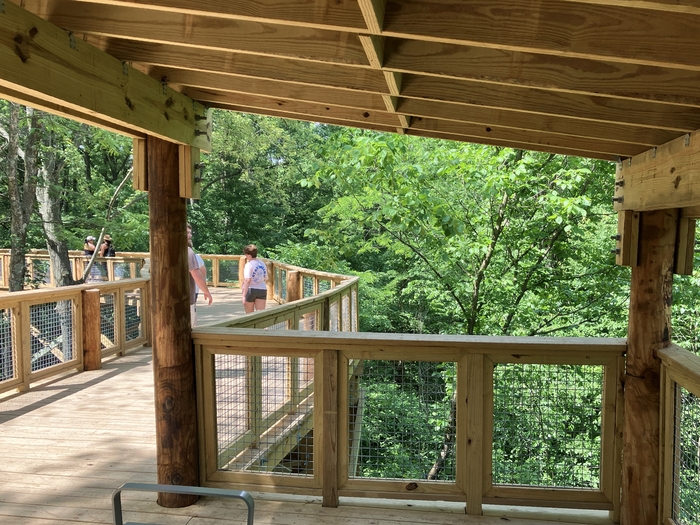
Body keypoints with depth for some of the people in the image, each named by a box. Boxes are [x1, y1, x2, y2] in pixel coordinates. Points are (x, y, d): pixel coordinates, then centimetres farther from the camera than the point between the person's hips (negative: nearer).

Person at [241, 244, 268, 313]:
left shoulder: (249, 265, -13)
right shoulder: (262, 264, 8)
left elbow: (247, 280, -22)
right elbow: (265, 278, 16)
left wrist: (244, 295, -23)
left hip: (251, 290, -5)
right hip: (262, 290, 5)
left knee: (250, 315, 12)